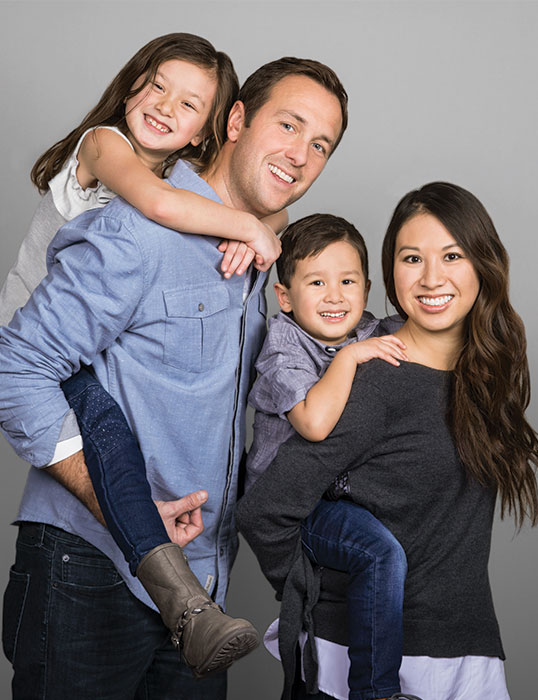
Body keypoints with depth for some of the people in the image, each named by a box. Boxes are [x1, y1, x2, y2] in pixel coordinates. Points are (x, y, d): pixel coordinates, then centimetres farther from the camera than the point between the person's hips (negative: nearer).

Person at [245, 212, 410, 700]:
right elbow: (315, 423, -27)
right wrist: (349, 356, -20)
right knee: (384, 551, -28)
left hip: (356, 492, 7)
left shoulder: (378, 336, 6)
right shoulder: (283, 345, -10)